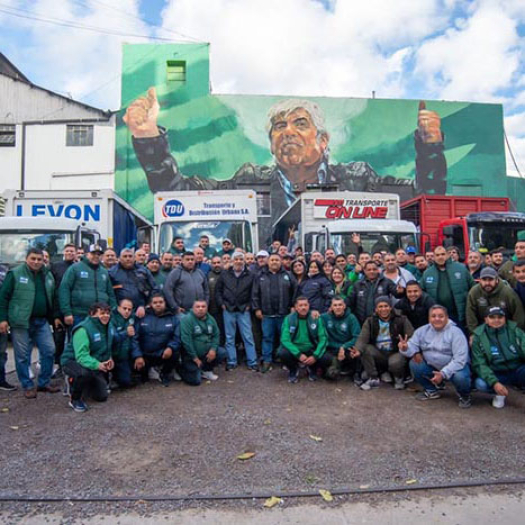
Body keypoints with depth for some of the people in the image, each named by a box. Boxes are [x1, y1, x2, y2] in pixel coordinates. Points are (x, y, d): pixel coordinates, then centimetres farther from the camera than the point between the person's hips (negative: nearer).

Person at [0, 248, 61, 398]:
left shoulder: (48, 275, 12)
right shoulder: (15, 274, -4)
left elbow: (52, 298, 19)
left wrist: (55, 316, 15)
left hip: (42, 321, 5)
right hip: (21, 322, -4)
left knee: (49, 351, 4)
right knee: (23, 356, 3)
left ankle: (44, 382, 19)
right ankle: (28, 386, 17)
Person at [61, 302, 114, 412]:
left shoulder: (108, 327, -1)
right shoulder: (83, 330, -27)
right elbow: (81, 356, -35)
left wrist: (109, 359, -4)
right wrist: (97, 365, -50)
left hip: (94, 366, 7)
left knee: (102, 397, 1)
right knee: (85, 372, -42)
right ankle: (75, 399, -11)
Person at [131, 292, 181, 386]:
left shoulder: (173, 318, 1)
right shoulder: (142, 317, -2)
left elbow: (177, 338, -6)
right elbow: (135, 338, -7)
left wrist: (170, 347, -26)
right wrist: (137, 356, -17)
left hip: (164, 355, 0)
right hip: (145, 356, 0)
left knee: (175, 353, -28)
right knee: (138, 366, -24)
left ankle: (165, 374, 6)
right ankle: (144, 372, 19)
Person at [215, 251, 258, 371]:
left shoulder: (250, 275, 3)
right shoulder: (224, 274, 5)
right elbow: (218, 290, 9)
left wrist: (249, 305, -2)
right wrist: (221, 304, 0)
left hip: (243, 310, -1)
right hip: (228, 309, 1)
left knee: (248, 337, 1)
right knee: (230, 338, 8)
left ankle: (252, 362, 9)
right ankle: (231, 362, 19)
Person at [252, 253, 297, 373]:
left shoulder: (288, 275, 4)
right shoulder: (260, 276, 4)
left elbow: (296, 291, 4)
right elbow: (255, 294, 3)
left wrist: (293, 306, 0)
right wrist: (257, 308, -2)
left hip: (284, 313, 0)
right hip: (267, 314, 0)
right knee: (267, 338, 7)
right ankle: (267, 361, 17)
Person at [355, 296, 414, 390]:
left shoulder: (401, 320, -3)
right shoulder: (370, 321, 0)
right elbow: (362, 339, -14)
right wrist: (358, 350, -36)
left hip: (396, 353, -2)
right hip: (378, 354, 3)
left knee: (395, 363, -34)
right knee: (365, 349, -25)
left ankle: (399, 378, 4)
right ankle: (373, 379, -6)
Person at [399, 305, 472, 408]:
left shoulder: (455, 332, -18)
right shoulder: (422, 330, -4)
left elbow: (460, 359, -24)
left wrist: (443, 374, -33)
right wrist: (405, 348, -31)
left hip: (455, 367, -4)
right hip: (432, 367, 4)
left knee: (460, 377, -34)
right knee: (414, 364, -17)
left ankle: (464, 395, 5)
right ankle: (431, 391, 9)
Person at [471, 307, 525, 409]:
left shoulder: (515, 331, -3)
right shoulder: (479, 336, -6)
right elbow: (479, 364, -9)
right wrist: (494, 382, -24)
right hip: (497, 374, 2)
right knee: (480, 384, -28)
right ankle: (499, 394, 6)